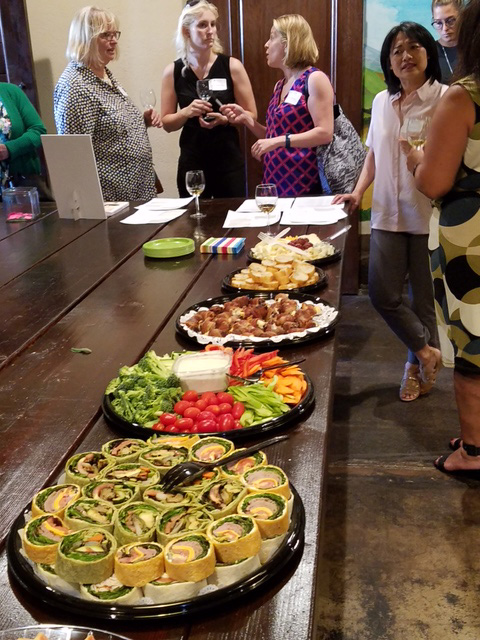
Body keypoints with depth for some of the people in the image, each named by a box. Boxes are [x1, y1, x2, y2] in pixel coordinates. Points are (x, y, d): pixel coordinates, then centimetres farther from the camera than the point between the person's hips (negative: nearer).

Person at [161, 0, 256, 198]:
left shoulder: (232, 66, -2)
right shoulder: (173, 71, 1)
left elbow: (251, 115, 1)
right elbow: (167, 123, 5)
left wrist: (225, 119, -17)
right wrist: (187, 112, -14)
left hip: (228, 159, -1)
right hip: (191, 161, 1)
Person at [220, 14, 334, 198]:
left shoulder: (314, 79, -8)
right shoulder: (279, 85, 15)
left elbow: (325, 133, -17)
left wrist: (278, 141, -22)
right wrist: (247, 118, 7)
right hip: (276, 181, 7)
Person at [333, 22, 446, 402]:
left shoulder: (445, 99, -6)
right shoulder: (382, 102, 11)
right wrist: (358, 191, 9)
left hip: (429, 214, -4)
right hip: (388, 214, 5)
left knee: (424, 295, 7)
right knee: (383, 293, 0)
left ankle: (417, 363, 29)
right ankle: (426, 350, 23)